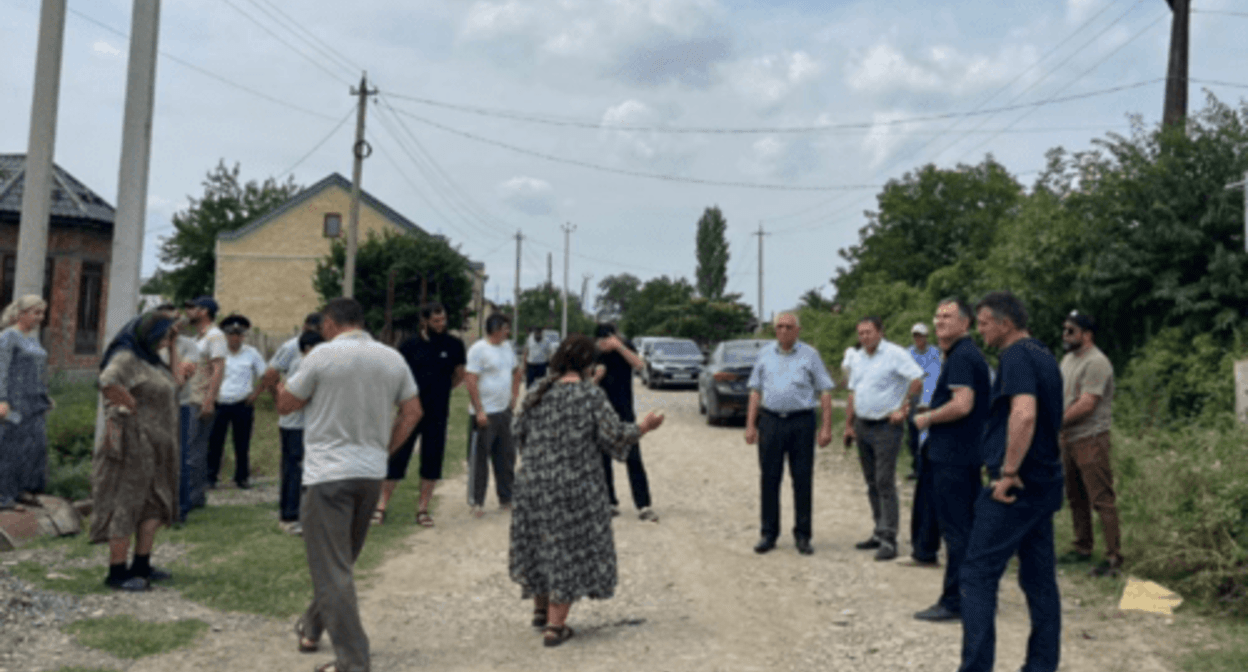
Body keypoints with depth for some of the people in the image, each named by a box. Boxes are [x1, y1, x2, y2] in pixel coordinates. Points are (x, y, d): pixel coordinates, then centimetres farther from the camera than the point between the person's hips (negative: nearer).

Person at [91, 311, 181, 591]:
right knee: (126, 505, -4)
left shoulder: (150, 359, 15)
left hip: (155, 446, 10)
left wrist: (173, 347, 18)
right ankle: (117, 573, 3)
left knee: (154, 505, 14)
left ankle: (141, 566, 23)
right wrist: (133, 406, -21)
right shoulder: (126, 358, -14)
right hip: (133, 443, -10)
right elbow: (107, 383, -32)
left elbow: (173, 380, 25)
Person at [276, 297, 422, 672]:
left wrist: (282, 387, 21)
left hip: (328, 473, -6)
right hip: (372, 473, 6)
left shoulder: (323, 355, -9)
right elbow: (412, 412, 8)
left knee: (332, 569, -2)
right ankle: (312, 628, 39)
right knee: (340, 560, 22)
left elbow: (285, 405, 0)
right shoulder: (393, 359, 6)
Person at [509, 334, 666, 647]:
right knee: (570, 549, 6)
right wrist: (645, 426, 5)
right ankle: (555, 625, 8)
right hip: (574, 486, -5)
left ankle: (540, 609, 35)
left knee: (539, 542, 20)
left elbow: (519, 433, 9)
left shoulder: (537, 393, 2)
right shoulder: (591, 394, -12)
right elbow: (615, 436, -12)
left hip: (533, 482, 5)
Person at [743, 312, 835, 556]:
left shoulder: (810, 355, 4)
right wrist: (750, 424, 5)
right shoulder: (764, 354, 11)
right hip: (770, 421, 2)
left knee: (802, 480, 2)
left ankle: (802, 535, 12)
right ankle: (768, 533, 14)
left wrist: (826, 427, -6)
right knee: (769, 480, 4)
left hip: (801, 422, -2)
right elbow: (755, 391, 12)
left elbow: (825, 392, 2)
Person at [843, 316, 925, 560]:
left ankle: (888, 539, -7)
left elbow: (917, 380, -18)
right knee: (872, 483, 12)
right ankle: (879, 533, 22)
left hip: (885, 427, -8)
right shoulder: (859, 358, 14)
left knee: (885, 483, -9)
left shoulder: (895, 354, -10)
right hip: (862, 427, 8)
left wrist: (903, 409, -16)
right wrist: (849, 425, 14)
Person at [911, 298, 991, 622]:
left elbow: (962, 404, -26)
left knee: (955, 530, -5)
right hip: (970, 452, 11)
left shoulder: (961, 357, -16)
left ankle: (954, 602, 1)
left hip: (952, 456, -11)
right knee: (971, 526, 16)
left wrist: (927, 418, -13)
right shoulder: (971, 354, 17)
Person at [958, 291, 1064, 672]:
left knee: (978, 575, -4)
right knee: (1039, 577, 13)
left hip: (1017, 485, -9)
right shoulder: (1044, 356, 15)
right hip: (1045, 483, 10)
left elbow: (1024, 414, -29)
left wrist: (1008, 472, -23)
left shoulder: (1016, 357, -14)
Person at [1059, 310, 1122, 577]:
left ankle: (1114, 557, -3)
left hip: (1091, 438, -9)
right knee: (1075, 497, 16)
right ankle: (1082, 548, 27)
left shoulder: (1096, 362, -15)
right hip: (1069, 438, 9)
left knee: (1102, 499, -7)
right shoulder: (1068, 359, 15)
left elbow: (1086, 404, -21)